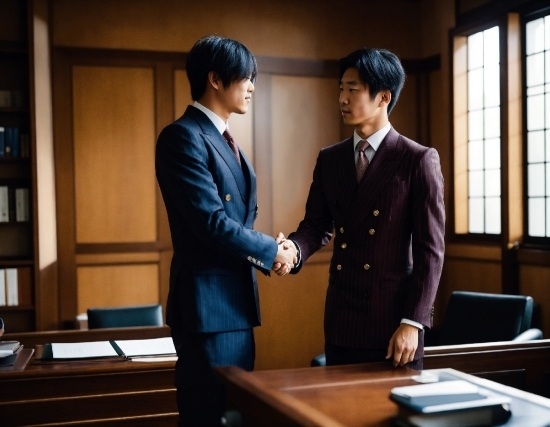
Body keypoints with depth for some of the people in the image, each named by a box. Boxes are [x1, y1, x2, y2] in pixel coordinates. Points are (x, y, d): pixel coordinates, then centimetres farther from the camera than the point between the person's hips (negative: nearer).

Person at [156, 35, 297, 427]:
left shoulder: (226, 141, 16)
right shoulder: (184, 136, -14)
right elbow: (212, 223, -21)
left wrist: (259, 252, -3)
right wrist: (271, 250, -9)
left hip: (236, 300, 9)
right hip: (208, 303, -9)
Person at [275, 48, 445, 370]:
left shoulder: (419, 160, -6)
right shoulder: (329, 159, 10)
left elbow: (430, 249, -9)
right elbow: (317, 225, 10)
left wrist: (412, 322, -14)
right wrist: (293, 249, -14)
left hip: (395, 320, -4)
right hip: (341, 320, 5)